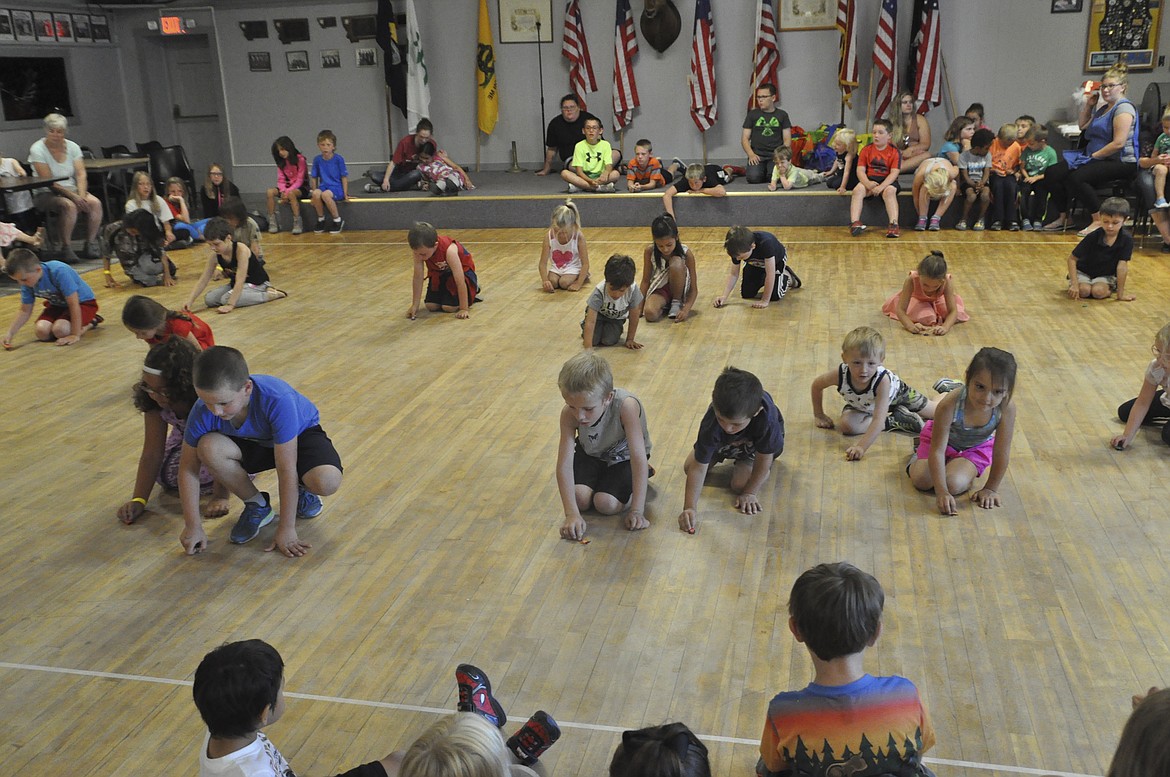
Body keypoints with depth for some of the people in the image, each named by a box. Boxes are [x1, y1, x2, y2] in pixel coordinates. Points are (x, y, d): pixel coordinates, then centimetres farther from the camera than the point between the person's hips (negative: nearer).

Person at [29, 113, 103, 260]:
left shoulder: (73, 147, 4)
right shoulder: (37, 150, -9)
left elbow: (81, 175, -3)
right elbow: (48, 182, -15)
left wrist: (81, 195, -21)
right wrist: (73, 196, -25)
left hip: (71, 190, 5)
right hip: (47, 194, -4)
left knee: (95, 203, -24)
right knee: (69, 205, -35)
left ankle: (90, 244, -13)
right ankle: (65, 248, -23)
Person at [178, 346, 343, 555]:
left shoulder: (277, 401, -40)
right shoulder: (203, 411, -28)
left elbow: (286, 469, -34)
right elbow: (188, 467, -16)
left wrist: (286, 529, -29)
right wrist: (193, 526, -16)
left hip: (300, 434, -3)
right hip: (254, 443, 4)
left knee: (327, 481, -35)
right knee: (208, 448, -30)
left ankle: (303, 490, 6)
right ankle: (257, 505, -3)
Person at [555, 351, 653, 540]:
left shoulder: (626, 406, -39)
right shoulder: (569, 414, -28)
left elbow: (639, 458, -37)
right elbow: (564, 464, -31)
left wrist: (637, 511, -38)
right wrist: (572, 514, -40)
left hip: (624, 457, -2)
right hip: (590, 454, 3)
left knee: (606, 504, -22)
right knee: (580, 498, -21)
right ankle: (599, 478, 12)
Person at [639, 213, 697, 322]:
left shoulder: (686, 253, -18)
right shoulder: (649, 251, -14)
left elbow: (694, 289, -14)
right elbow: (646, 280, -3)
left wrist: (686, 309, -30)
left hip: (679, 291, 0)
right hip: (659, 290, 0)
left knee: (676, 263, -32)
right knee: (650, 313, -36)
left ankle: (677, 303, -11)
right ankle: (664, 307, 1)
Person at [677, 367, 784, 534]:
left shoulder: (767, 418, -47)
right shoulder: (710, 424, -43)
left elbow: (764, 460, -30)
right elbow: (699, 467, -38)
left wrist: (750, 493, -23)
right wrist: (690, 508, -47)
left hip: (755, 442, -2)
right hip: (721, 441, 2)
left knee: (740, 484, -19)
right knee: (689, 467, -2)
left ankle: (744, 462, 15)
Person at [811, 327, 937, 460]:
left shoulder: (882, 380, -47)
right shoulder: (840, 374, -39)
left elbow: (878, 420, -51)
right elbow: (817, 385, -16)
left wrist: (861, 446, -61)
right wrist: (819, 415, -9)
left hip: (895, 393, -2)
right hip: (862, 405, 3)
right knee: (845, 425, -27)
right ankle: (895, 420, -9)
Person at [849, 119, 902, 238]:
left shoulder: (895, 152, -1)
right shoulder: (866, 150, 6)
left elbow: (894, 173, -11)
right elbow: (860, 170, -2)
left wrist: (881, 186, -27)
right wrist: (867, 183, -23)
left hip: (887, 181, -2)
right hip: (869, 179, 2)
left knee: (889, 191, -34)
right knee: (858, 190, -28)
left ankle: (894, 224, -39)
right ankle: (854, 223, -36)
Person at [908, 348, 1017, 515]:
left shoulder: (1007, 408, -36)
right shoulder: (949, 405, -40)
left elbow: (1001, 453, -24)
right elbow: (937, 451, -34)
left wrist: (990, 489, -17)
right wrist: (941, 492, -38)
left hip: (977, 446, 1)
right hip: (943, 440, -1)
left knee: (955, 484, -20)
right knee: (922, 481, -15)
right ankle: (919, 458, 20)